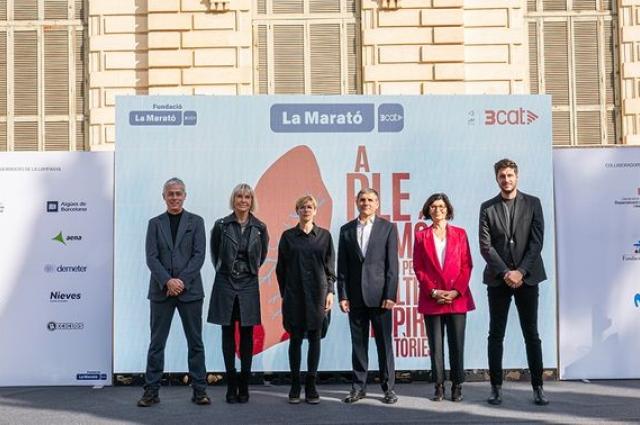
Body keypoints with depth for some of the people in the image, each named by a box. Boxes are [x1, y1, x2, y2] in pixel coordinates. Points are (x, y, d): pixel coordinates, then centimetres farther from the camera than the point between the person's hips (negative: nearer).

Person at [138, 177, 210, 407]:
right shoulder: (155, 223, 8)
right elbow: (151, 257, -1)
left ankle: (199, 390, 11)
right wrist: (168, 281, -14)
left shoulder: (196, 222, 6)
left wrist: (182, 281, -13)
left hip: (190, 290, -1)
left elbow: (199, 255, -2)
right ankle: (151, 391, 11)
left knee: (195, 342, 4)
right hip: (161, 290, 1)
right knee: (156, 342, 4)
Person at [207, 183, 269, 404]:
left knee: (247, 335, 3)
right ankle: (231, 386, 10)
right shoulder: (221, 225, -2)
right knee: (228, 334, 4)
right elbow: (215, 253, 12)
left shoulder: (260, 227, 0)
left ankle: (244, 387, 10)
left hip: (248, 286, 0)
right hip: (225, 285, 0)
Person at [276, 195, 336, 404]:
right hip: (294, 293, 0)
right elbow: (281, 268, 7)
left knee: (314, 338, 2)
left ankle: (311, 385, 9)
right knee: (295, 339, 3)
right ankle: (295, 385, 11)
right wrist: (284, 293, 5)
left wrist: (330, 291, -3)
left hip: (317, 293, 0)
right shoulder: (288, 236, 5)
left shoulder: (324, 235, 6)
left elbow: (330, 267, 5)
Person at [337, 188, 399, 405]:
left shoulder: (387, 228, 2)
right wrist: (343, 295, 1)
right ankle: (359, 386, 16)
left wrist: (390, 295, -9)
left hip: (379, 294, -2)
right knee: (358, 342, 8)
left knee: (384, 342, 2)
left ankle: (388, 387, 11)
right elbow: (342, 266, 8)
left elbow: (392, 264, -2)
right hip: (355, 296, 2)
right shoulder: (346, 230, 9)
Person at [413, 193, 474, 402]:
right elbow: (418, 268, 3)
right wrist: (433, 292, -8)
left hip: (457, 297, 0)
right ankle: (439, 386, 10)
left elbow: (466, 266, 4)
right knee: (436, 344, 2)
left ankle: (457, 386, 10)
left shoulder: (459, 234, 8)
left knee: (457, 344, 1)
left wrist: (456, 291, -9)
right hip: (431, 299, 0)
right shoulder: (421, 236, 7)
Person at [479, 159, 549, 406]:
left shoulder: (532, 203, 5)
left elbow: (537, 241, -2)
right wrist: (505, 273, -11)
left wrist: (520, 271, -11)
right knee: (496, 335, 3)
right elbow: (485, 246, -1)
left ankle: (538, 387, 8)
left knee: (531, 334, 2)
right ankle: (496, 387, 8)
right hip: (498, 279, 1)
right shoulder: (487, 208, 5)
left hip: (526, 277, 0)